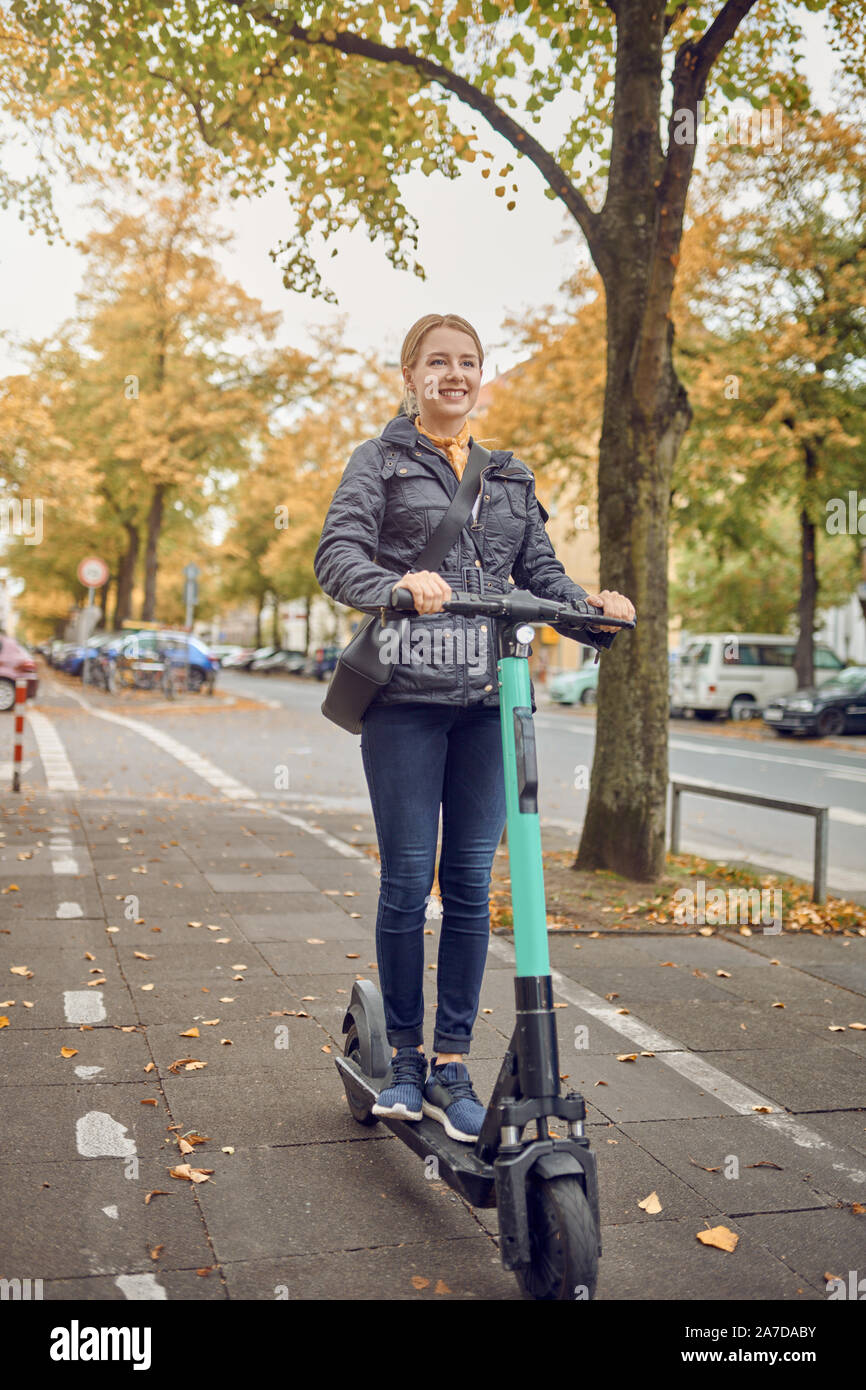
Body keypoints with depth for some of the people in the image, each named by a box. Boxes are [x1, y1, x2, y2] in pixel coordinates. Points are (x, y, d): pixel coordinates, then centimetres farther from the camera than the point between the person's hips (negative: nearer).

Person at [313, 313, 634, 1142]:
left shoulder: (510, 476, 20)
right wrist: (400, 584, -29)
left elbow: (539, 571, 15)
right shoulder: (380, 461, 6)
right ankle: (404, 1055, 16)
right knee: (407, 879, -1)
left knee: (471, 882, 3)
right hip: (406, 696, -3)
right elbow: (337, 553, -8)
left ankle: (452, 1065, 13)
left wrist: (593, 606, -6)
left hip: (488, 697, 4)